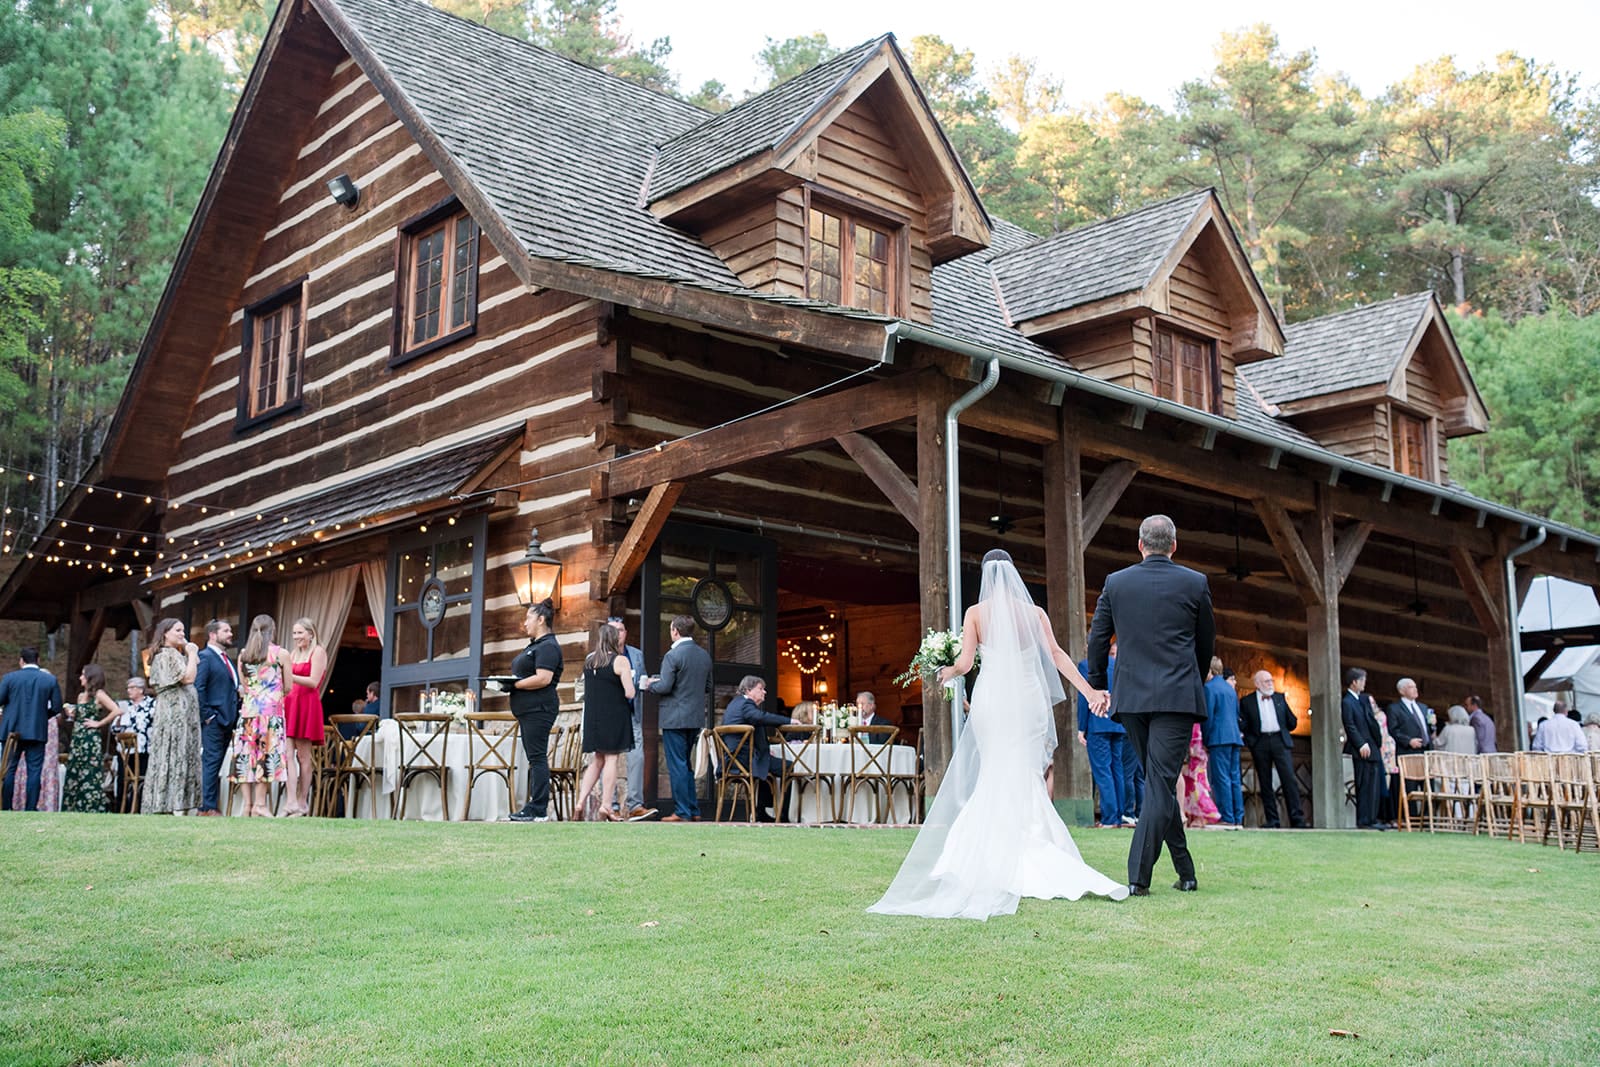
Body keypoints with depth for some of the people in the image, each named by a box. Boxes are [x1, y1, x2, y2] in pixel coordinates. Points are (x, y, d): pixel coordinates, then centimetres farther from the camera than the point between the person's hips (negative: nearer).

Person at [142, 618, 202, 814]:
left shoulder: (176, 655, 22)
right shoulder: (166, 655, -9)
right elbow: (188, 677, -18)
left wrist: (191, 654, 13)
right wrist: (192, 654, -6)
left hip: (184, 716, 10)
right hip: (174, 715, -10)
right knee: (172, 759, -12)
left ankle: (161, 806, 6)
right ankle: (166, 806, -13)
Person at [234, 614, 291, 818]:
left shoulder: (243, 655, 8)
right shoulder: (281, 653, -2)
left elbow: (244, 687, 12)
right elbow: (288, 688, 2)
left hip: (248, 709, 4)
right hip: (271, 709, -4)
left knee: (247, 754, 5)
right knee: (267, 753, -3)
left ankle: (248, 804, 4)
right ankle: (260, 804, -6)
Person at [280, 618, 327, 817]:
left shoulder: (318, 652, 0)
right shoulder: (293, 654, 20)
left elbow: (313, 682, -10)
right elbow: (287, 682, 18)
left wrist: (289, 676, -16)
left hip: (307, 705, -6)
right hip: (289, 702, 6)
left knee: (303, 756, -2)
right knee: (288, 754, -7)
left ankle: (302, 803, 3)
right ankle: (292, 802, -12)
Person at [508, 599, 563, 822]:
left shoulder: (547, 646, -11)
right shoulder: (534, 645, 21)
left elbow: (543, 678, -22)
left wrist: (515, 685, -17)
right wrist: (506, 682, 10)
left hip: (538, 709, -11)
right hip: (528, 710, 11)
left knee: (537, 757, -10)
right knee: (534, 757, 10)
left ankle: (539, 810, -9)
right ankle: (535, 808, 13)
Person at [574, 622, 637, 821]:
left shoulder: (588, 661, 8)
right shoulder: (620, 661, -10)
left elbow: (587, 692, 15)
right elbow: (629, 693, -15)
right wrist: (630, 686, 6)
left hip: (593, 716, 6)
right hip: (614, 716, -6)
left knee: (598, 760, 15)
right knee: (612, 759, 1)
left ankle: (580, 802, 7)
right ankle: (606, 806, 0)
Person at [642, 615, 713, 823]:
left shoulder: (673, 655, -14)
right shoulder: (704, 655, 9)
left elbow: (665, 687, -17)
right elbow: (707, 687, 15)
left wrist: (651, 684, 2)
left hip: (675, 718, -7)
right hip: (696, 718, 8)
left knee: (677, 765, -2)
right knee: (686, 765, 17)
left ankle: (682, 812, -2)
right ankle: (693, 810, 17)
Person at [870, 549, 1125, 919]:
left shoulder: (976, 613, -1)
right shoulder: (1034, 613, 2)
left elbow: (965, 661, -5)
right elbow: (1057, 656, -5)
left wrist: (946, 672, 16)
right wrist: (1090, 691, -5)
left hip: (991, 698, 0)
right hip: (1028, 699, 0)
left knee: (994, 778, 10)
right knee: (1025, 778, 5)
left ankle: (998, 859, 10)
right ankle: (1031, 857, 1)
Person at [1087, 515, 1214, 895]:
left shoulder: (1115, 583, 4)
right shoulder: (1195, 583, 1)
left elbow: (1097, 639, 8)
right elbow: (1207, 640, 11)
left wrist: (1096, 686, 20)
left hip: (1130, 697, 3)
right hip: (1177, 696, -3)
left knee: (1159, 781, 15)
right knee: (1160, 783, -4)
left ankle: (1185, 871, 23)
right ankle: (1138, 875, -12)